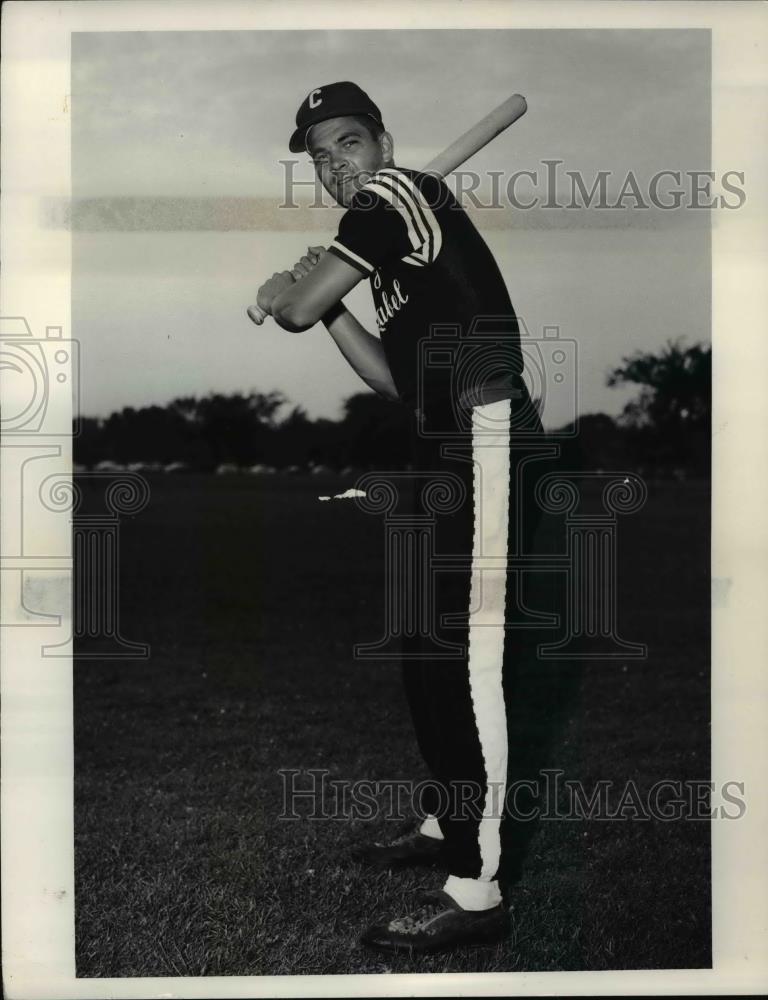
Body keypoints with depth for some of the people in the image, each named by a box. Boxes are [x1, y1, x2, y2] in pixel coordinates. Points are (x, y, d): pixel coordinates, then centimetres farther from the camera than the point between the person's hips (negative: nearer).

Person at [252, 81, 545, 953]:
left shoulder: (398, 193, -5)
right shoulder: (393, 248, 22)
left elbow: (295, 308, -11)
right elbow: (396, 380, 22)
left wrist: (285, 292, 12)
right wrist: (332, 307, 14)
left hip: (486, 442, -10)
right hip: (446, 454, 10)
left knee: (467, 660, -11)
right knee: (427, 652, 17)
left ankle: (475, 891, -7)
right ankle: (443, 826, 32)